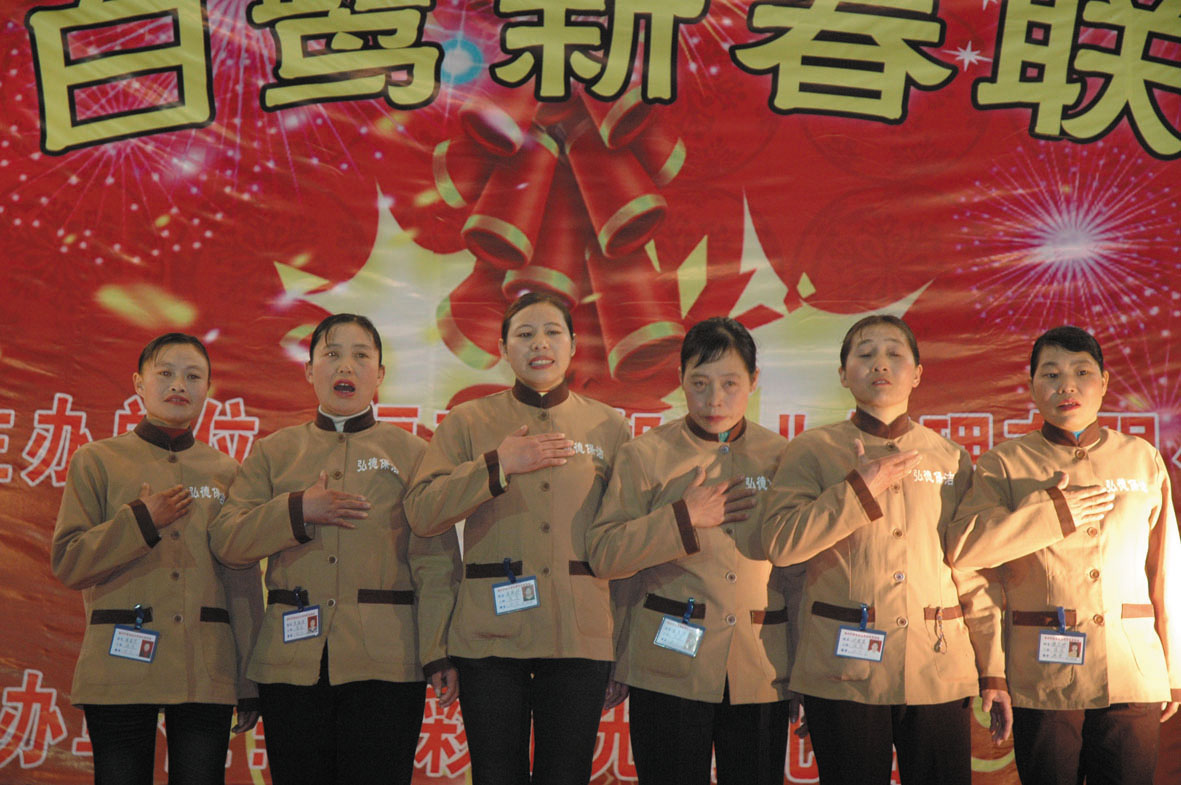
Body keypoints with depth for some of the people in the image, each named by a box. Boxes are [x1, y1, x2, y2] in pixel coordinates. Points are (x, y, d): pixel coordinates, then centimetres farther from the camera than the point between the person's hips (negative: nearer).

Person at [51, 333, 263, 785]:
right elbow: (66, 563, 1)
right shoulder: (96, 462, 7)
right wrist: (141, 522, -11)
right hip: (121, 669, -2)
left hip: (207, 674, 2)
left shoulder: (225, 472, 13)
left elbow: (243, 579, 12)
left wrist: (249, 681, 8)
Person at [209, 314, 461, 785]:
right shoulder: (273, 452, 16)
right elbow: (226, 541, 6)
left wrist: (439, 654, -8)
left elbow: (436, 561, 2)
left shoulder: (412, 454, 10)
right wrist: (298, 511, -9)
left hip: (384, 662, -2)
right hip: (293, 658, 2)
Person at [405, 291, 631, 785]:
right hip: (490, 634, 0)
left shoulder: (610, 428, 10)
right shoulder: (469, 423, 7)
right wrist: (498, 465, -12)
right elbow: (421, 513, -4)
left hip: (580, 637, 1)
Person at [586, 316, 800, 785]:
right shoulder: (646, 456, 2)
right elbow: (603, 554, -5)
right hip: (670, 668, -2)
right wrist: (683, 518, -12)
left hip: (762, 673, 2)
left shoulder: (780, 457, 8)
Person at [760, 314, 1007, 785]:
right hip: (844, 672, -2)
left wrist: (993, 673, 7)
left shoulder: (951, 459, 12)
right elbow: (779, 543, -8)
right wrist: (861, 489, -9)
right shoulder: (813, 451, 6)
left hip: (939, 671, 2)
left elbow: (974, 573, 11)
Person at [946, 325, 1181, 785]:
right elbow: (961, 547, -13)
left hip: (1133, 677, 2)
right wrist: (1051, 514, -11)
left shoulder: (1144, 460, 11)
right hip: (1044, 678, -2)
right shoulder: (1006, 464, 3)